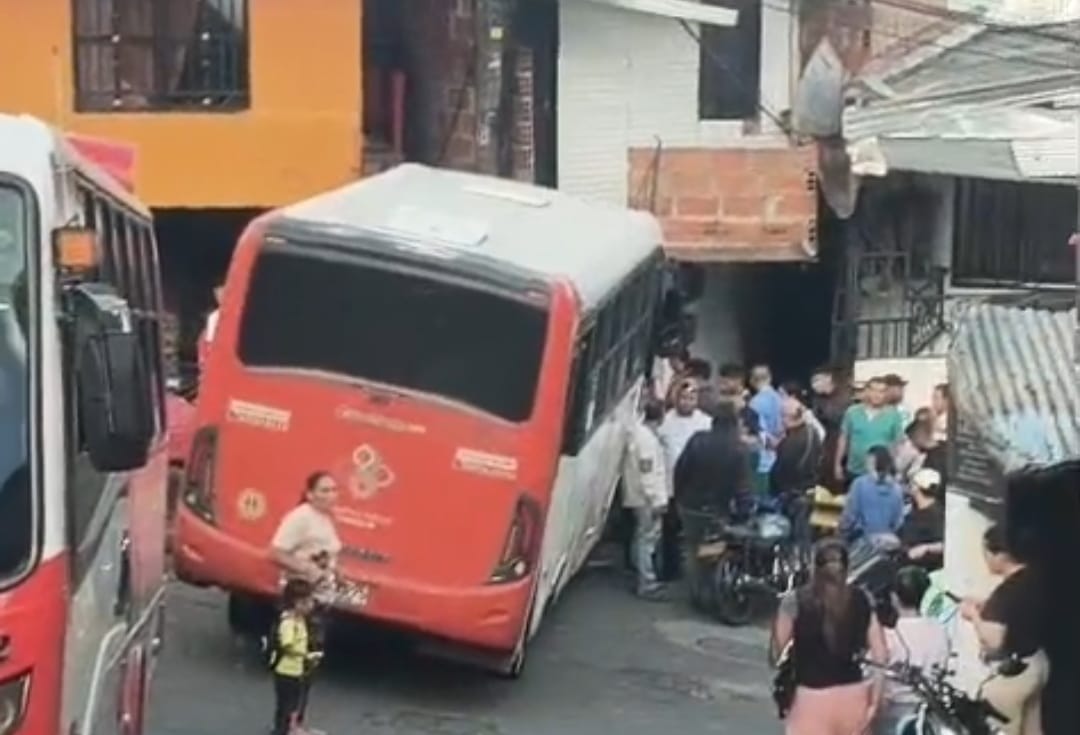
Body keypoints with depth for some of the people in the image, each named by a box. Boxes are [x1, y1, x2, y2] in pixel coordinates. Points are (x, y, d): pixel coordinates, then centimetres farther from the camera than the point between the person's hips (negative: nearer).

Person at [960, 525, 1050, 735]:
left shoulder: (1007, 591, -27)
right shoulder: (1034, 578, 0)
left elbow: (993, 641, -31)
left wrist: (974, 614, -16)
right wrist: (986, 607, 9)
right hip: (1037, 663, 9)